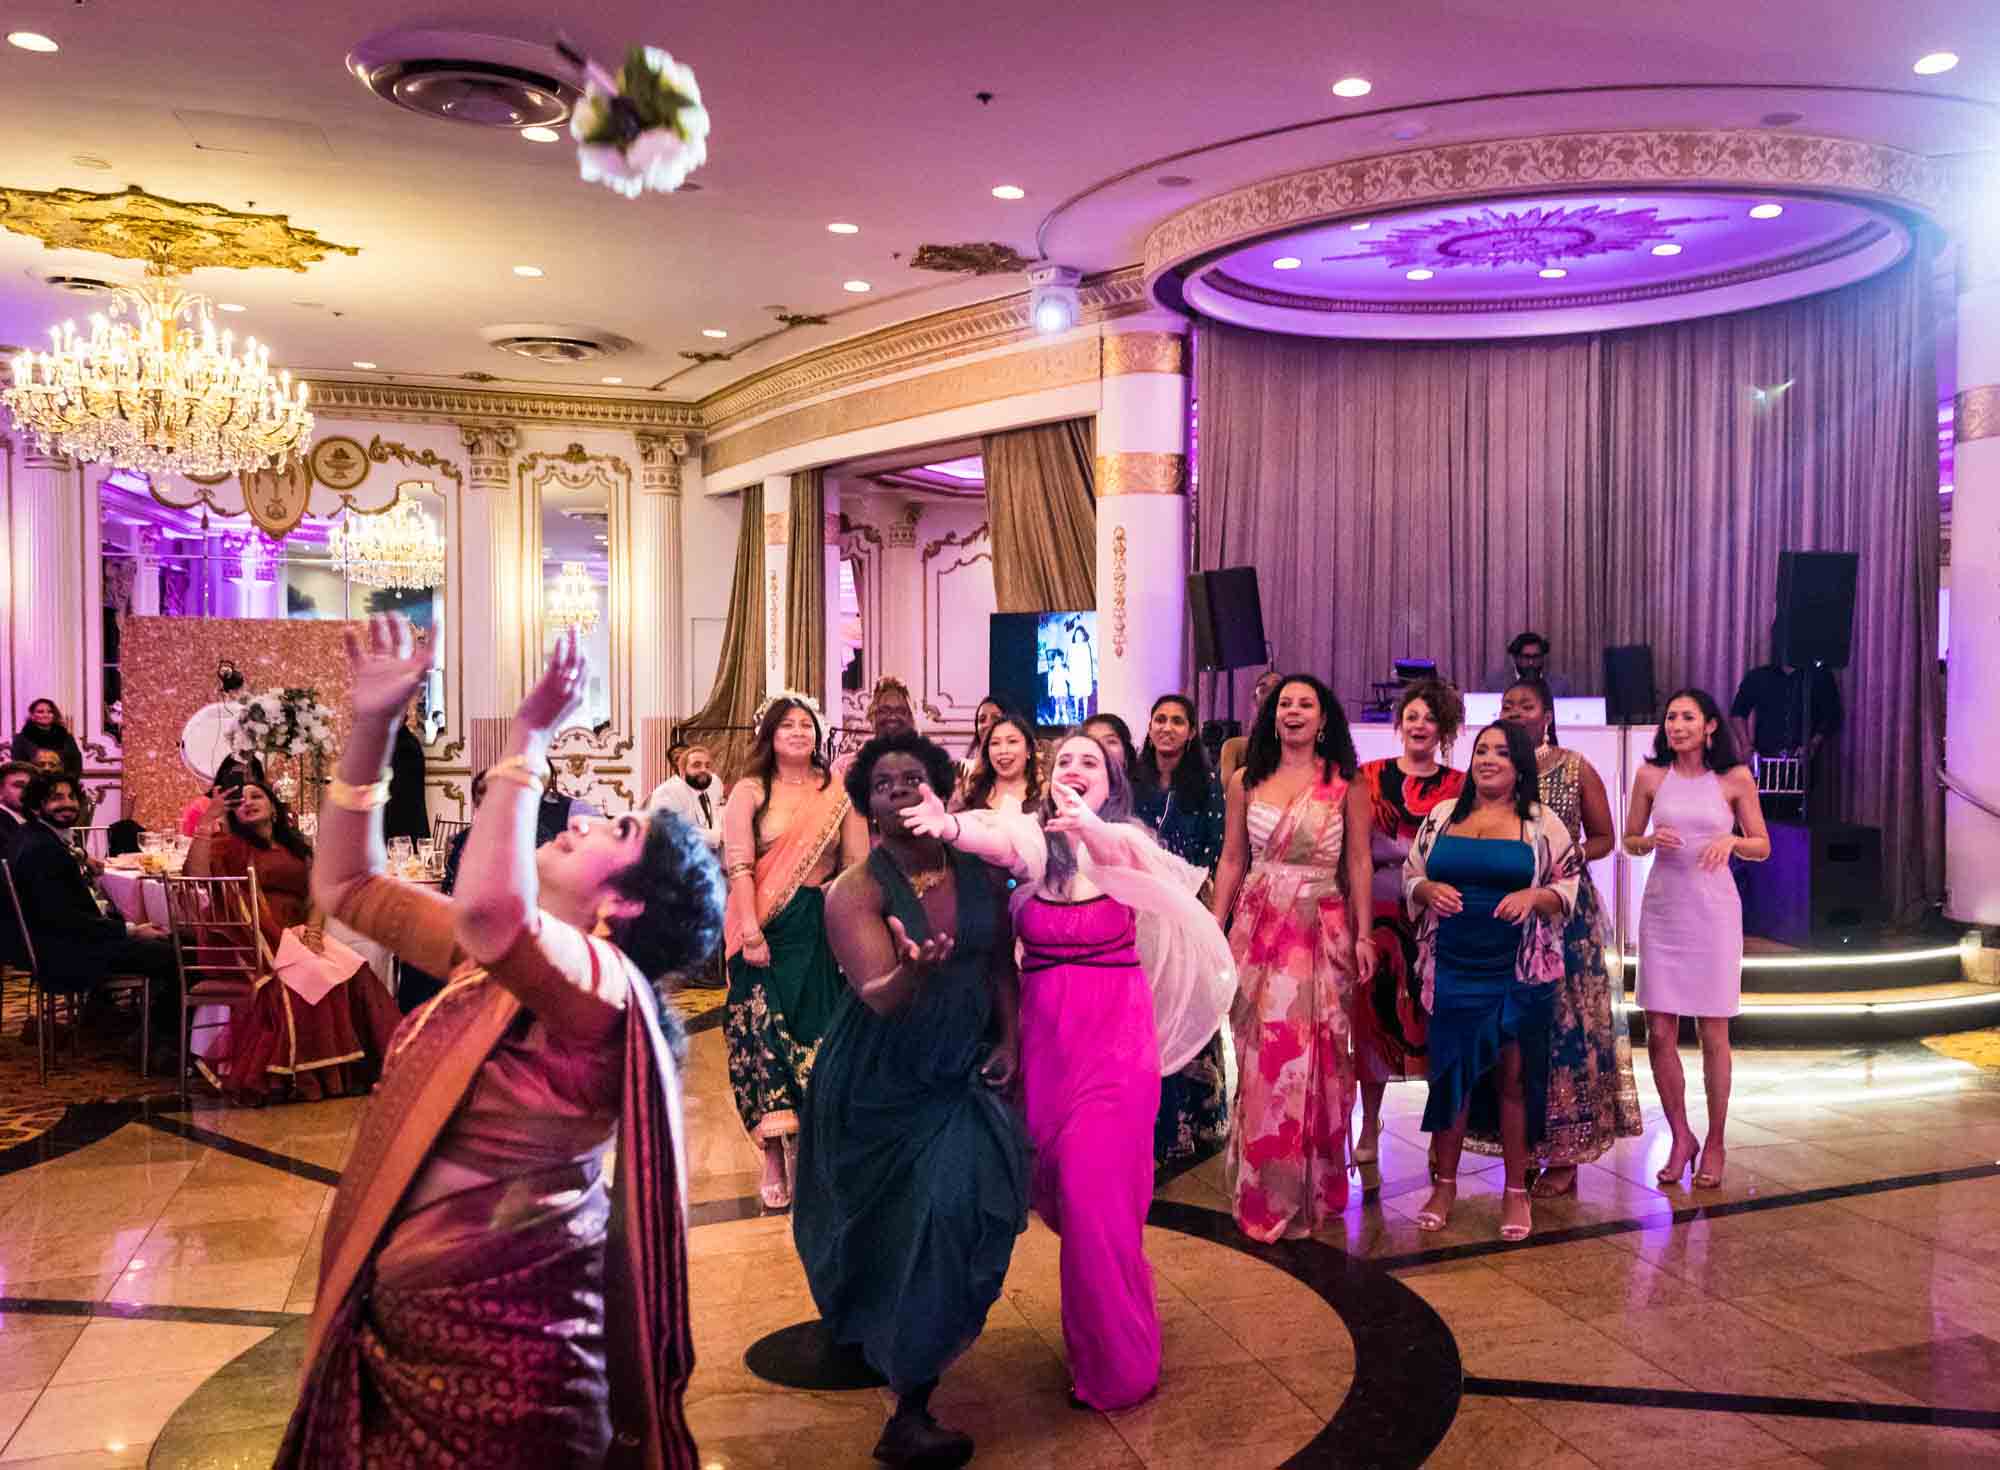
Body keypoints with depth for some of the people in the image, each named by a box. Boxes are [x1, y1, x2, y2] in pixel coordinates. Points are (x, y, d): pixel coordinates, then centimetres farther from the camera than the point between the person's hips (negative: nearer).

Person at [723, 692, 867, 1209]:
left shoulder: (838, 792, 6)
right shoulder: (750, 792, 1)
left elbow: (857, 866, 4)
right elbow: (738, 865, -7)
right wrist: (751, 930, -17)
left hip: (822, 928, 2)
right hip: (766, 930, -2)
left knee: (817, 1033, 4)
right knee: (763, 1033, -5)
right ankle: (775, 1157, 3)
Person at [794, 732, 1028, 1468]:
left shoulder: (981, 873, -4)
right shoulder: (854, 891, -17)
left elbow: (1003, 965, 7)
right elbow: (878, 997, -28)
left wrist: (1009, 1038, -5)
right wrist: (915, 971, -49)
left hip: (962, 1077, 3)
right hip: (880, 1087, -3)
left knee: (959, 1207, -3)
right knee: (892, 1225, 6)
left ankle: (912, 1408, 16)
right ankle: (862, 1327, 33)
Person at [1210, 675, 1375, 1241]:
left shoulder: (1346, 783, 1)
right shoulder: (1246, 781, 7)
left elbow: (1358, 864, 1)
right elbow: (1232, 861, 8)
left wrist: (1363, 935, -5)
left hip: (1322, 930, -2)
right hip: (1257, 928, 2)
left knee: (1315, 1059, 1)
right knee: (1262, 1060, 4)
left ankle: (1311, 1189, 19)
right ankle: (1266, 1193, 19)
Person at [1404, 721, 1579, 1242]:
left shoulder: (1543, 824, 2)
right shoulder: (1441, 816, 8)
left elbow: (1568, 888, 3)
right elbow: (1410, 876, 11)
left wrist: (1534, 896, -16)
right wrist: (1429, 890, -11)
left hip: (1520, 972, -2)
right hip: (1453, 970, 2)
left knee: (1515, 1077, 4)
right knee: (1450, 1072, 7)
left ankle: (1516, 1190, 18)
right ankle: (1444, 1184, 20)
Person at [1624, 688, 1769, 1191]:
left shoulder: (1734, 778, -1)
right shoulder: (1651, 776, 3)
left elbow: (1762, 847, 5)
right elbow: (1629, 841, 11)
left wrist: (1731, 840, -15)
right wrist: (1652, 840, -11)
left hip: (1714, 910, -1)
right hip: (1661, 909, 2)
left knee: (1713, 1033, 5)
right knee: (1659, 1034, 1)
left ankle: (1715, 1145, 19)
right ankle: (1680, 1138, 20)